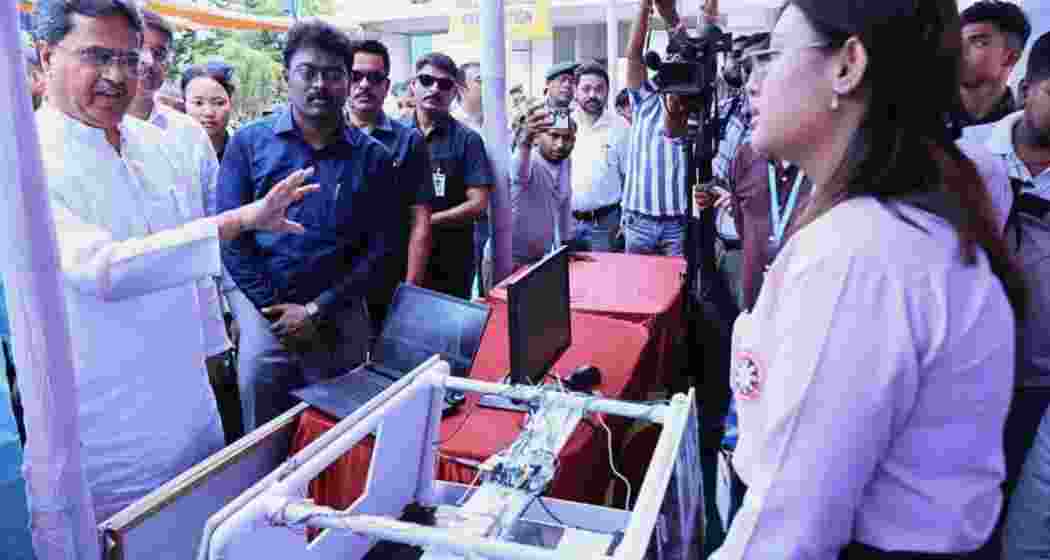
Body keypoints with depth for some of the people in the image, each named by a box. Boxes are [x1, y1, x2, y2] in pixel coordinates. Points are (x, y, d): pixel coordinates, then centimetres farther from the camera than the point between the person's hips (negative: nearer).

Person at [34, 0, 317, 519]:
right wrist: (241, 219, -31)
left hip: (187, 397, 6)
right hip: (108, 426, -6)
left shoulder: (152, 140, 4)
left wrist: (209, 343, 21)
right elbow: (101, 268, -31)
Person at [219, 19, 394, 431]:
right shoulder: (249, 142, -1)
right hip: (264, 305, 0)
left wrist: (317, 310, -10)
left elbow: (377, 248, -4)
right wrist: (277, 308, -8)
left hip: (339, 315, 1)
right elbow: (230, 235, -3)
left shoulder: (373, 158, -1)